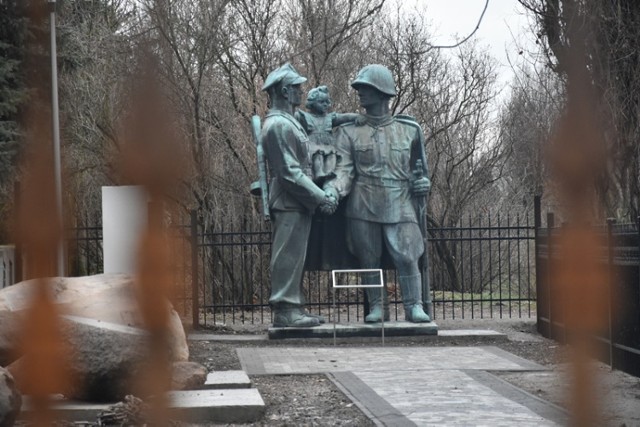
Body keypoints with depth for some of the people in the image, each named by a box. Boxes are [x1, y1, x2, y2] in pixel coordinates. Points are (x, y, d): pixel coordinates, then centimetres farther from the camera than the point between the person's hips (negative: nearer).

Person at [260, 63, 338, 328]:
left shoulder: (289, 122, 19)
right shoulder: (277, 125, -14)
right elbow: (290, 172, -19)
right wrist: (321, 197, -18)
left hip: (298, 203, 10)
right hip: (289, 203, -10)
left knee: (294, 256, 11)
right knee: (288, 255, -8)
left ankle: (294, 308, 14)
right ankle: (285, 310, -7)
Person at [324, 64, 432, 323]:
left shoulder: (408, 131, 11)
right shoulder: (349, 132, 7)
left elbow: (416, 167, 23)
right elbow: (344, 169, -3)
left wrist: (421, 182, 2)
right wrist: (333, 190, -22)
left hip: (399, 206, 0)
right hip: (363, 208, 0)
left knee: (407, 258, -8)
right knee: (368, 260, 4)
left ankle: (414, 306, -1)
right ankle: (376, 307, 14)